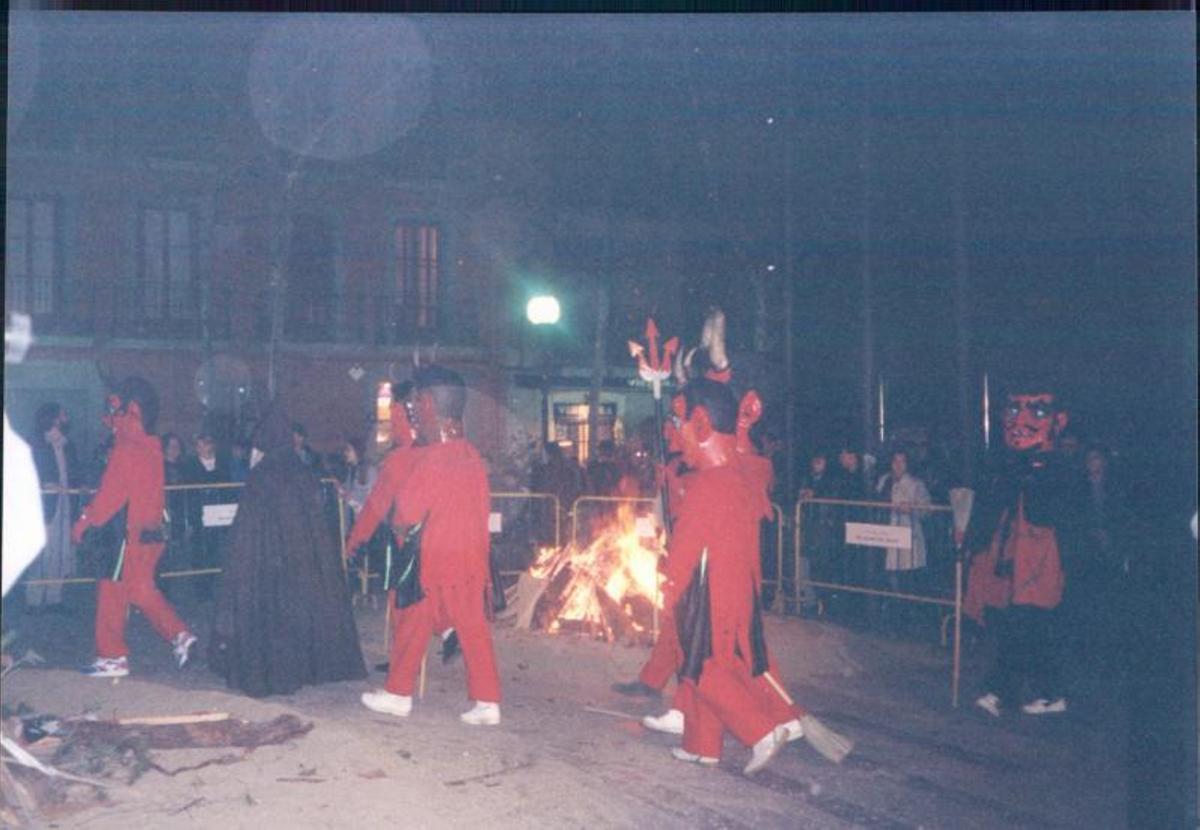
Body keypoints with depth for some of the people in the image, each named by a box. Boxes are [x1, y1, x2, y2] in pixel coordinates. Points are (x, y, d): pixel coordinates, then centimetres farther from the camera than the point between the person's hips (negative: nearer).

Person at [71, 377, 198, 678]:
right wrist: (115, 426, 21)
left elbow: (111, 493, -18)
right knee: (141, 589, 18)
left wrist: (84, 522, -10)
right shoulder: (151, 446, 8)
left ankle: (112, 658, 10)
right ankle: (179, 635, 10)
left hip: (130, 534, -9)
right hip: (152, 532, 9)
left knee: (111, 593, 3)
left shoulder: (127, 449, -17)